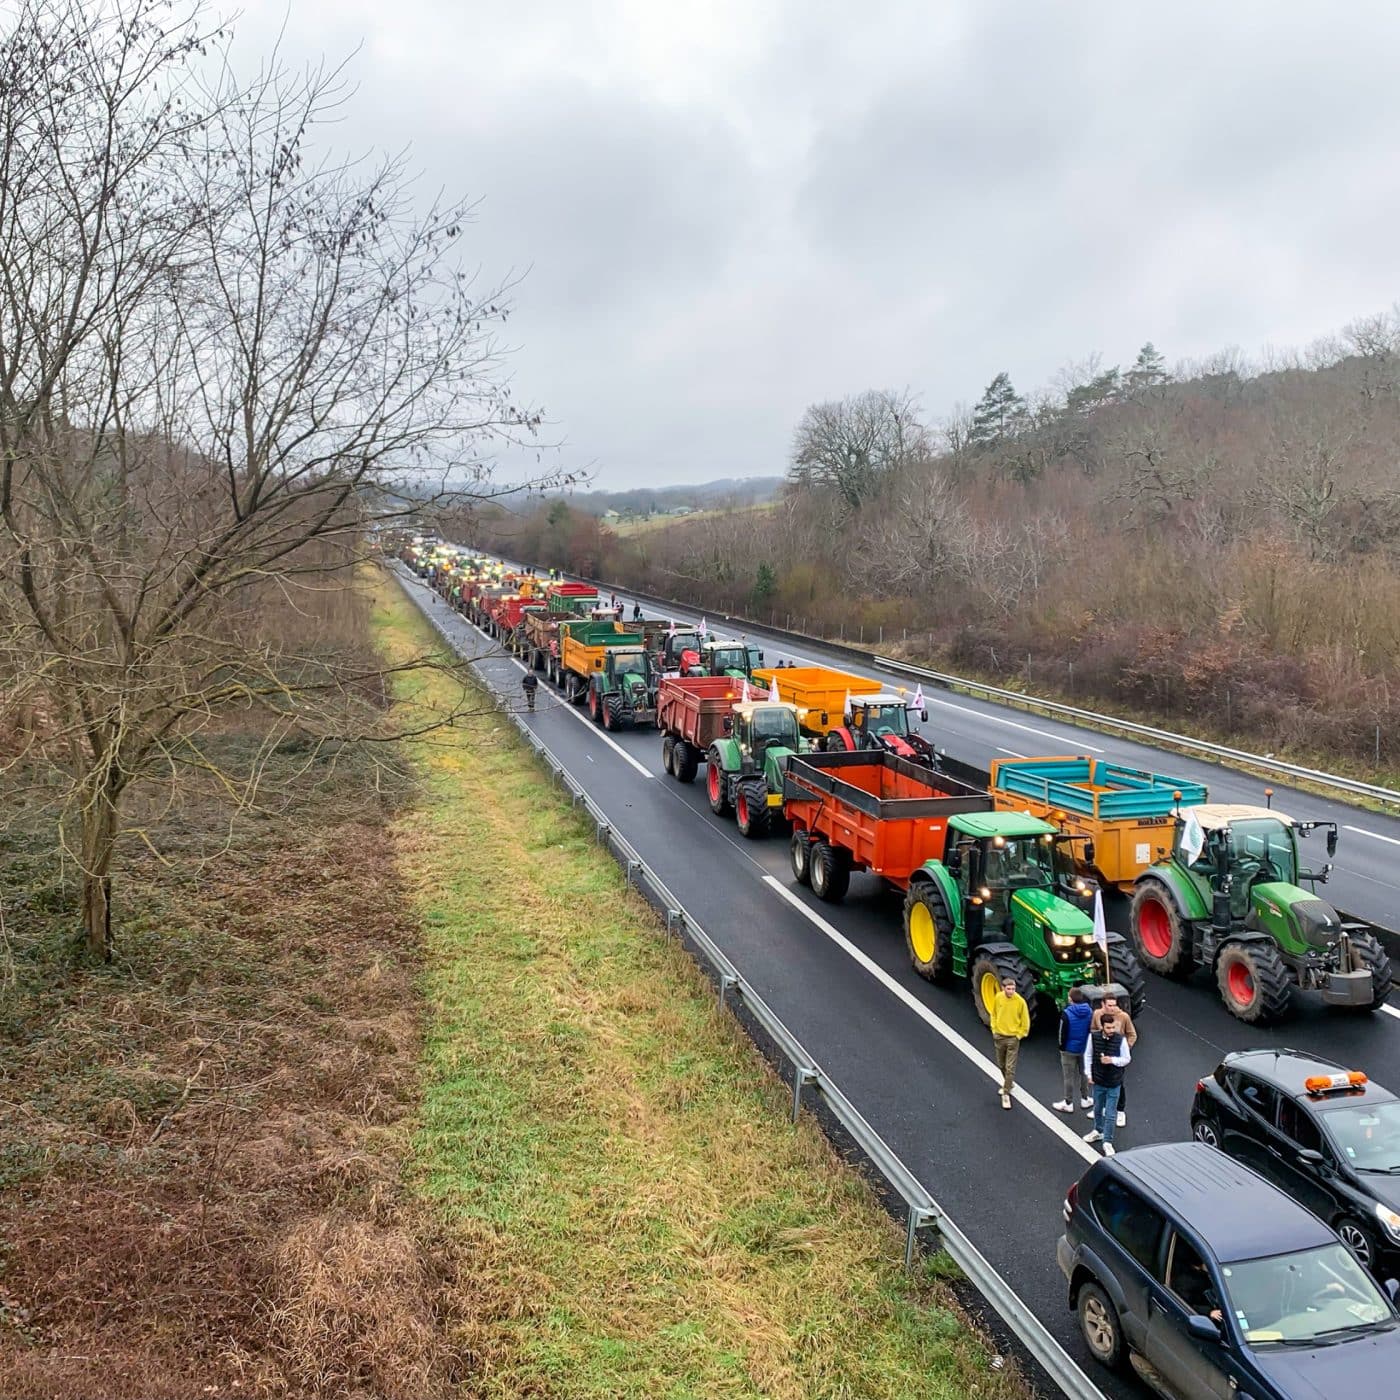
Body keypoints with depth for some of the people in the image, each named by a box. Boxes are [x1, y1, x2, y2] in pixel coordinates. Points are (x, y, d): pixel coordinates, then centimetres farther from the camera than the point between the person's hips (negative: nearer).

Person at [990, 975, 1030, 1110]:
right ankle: (1008, 1083, 43)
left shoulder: (1020, 1001, -17)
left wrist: (1019, 1035, -8)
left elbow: (1025, 1022, -7)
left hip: (1013, 1038, -4)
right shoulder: (998, 997, -7)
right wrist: (994, 1029, 4)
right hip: (999, 1036, 4)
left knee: (1010, 1067, -4)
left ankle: (1006, 1094, 4)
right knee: (1001, 1065, 18)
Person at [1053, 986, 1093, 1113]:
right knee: (1084, 1073, 21)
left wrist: (1062, 1047, 0)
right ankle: (1085, 1099, 32)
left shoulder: (1067, 1013, -21)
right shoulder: (1090, 1011, -6)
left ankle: (1068, 1103, 15)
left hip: (1069, 1050, -5)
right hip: (1085, 1049, 5)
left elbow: (1063, 1033, -15)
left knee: (1068, 1077, 6)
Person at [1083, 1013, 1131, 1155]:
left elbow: (1127, 1059, -7)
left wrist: (1112, 1060, -24)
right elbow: (1088, 1055, 1)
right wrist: (1089, 1074, -1)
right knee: (1097, 1109, 23)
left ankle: (1107, 1142, 14)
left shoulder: (1121, 1039, -18)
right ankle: (1098, 1131, 46)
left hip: (1113, 1084, -3)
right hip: (1098, 1081, 3)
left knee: (1110, 1115, 2)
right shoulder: (1093, 1037, -12)